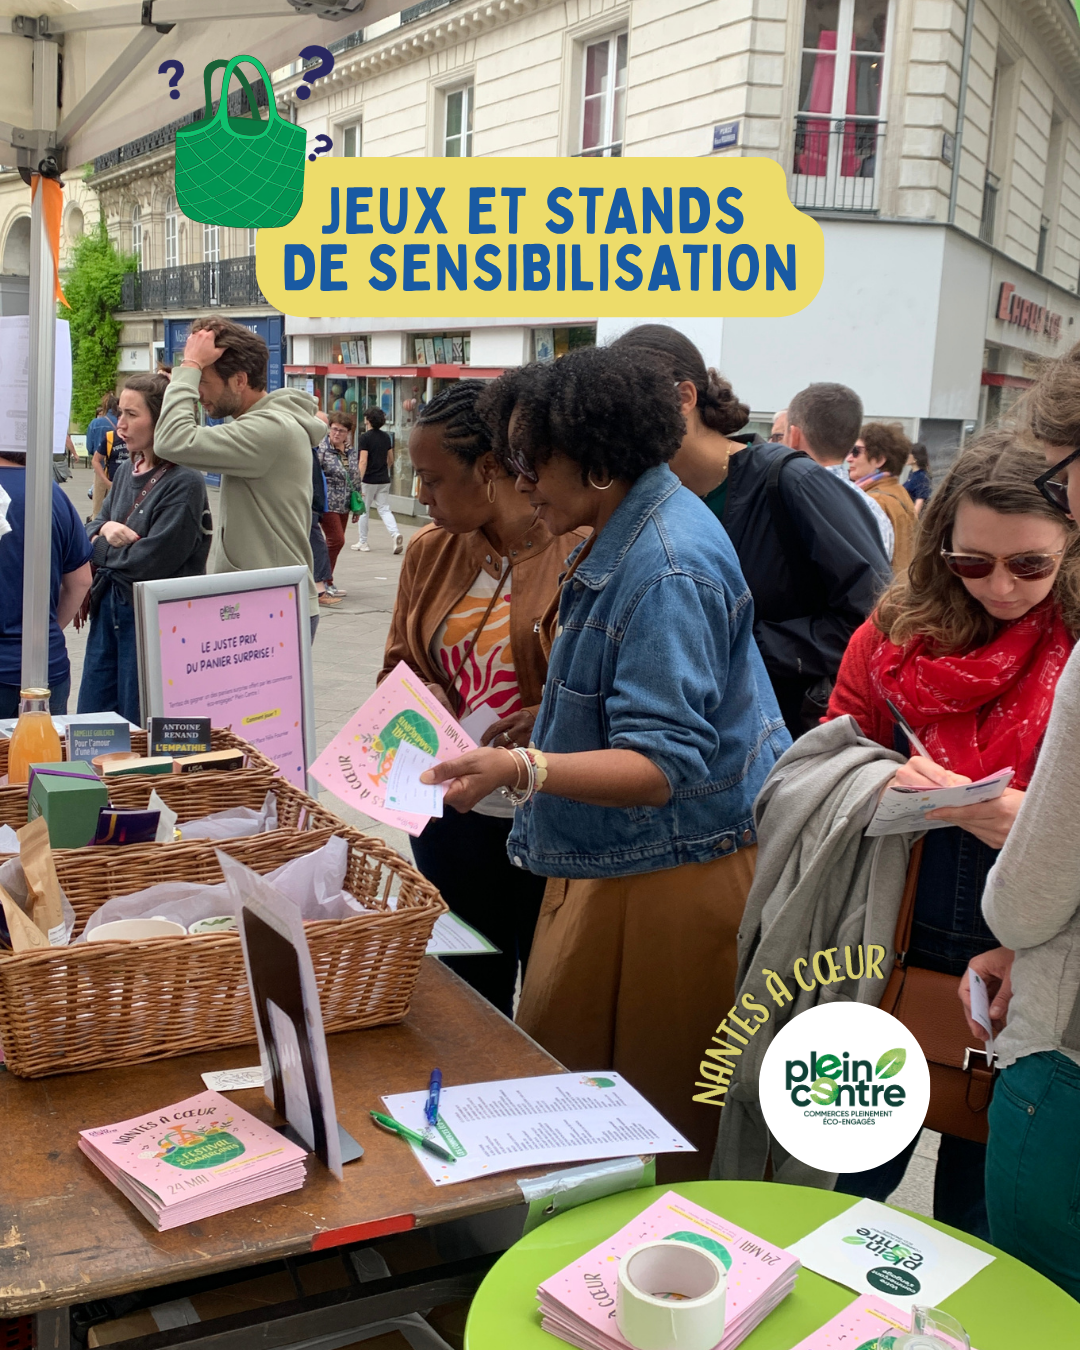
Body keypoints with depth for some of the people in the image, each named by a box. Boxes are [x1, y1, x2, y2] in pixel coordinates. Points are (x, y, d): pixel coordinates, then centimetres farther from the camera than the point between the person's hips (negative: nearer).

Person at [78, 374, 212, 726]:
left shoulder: (184, 483, -15)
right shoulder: (127, 471, 9)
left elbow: (149, 561, -20)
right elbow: (91, 530, 12)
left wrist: (98, 546, -4)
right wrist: (104, 530, -12)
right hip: (108, 608, 8)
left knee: (138, 730, 4)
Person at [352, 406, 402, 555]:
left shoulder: (365, 437, -11)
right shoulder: (386, 437, 7)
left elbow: (363, 461, -17)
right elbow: (391, 460, 15)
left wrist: (359, 481, -17)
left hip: (369, 480, -5)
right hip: (384, 480, 5)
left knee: (364, 510, 9)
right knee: (384, 510, 6)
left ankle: (363, 543, 18)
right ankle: (396, 534, -18)